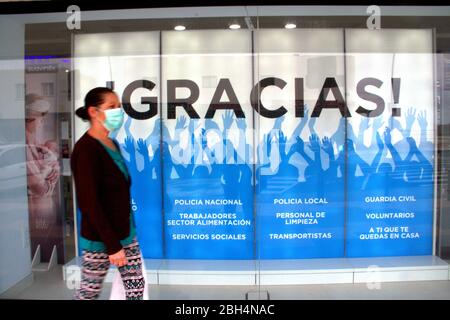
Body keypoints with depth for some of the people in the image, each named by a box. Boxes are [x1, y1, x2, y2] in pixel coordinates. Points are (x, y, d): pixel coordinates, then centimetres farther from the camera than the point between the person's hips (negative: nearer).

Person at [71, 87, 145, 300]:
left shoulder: (112, 144, 8)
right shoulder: (86, 149, -18)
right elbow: (89, 203, -21)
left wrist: (126, 232, 14)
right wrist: (112, 245, -21)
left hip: (125, 232, 8)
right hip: (101, 238, -8)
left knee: (136, 287, 14)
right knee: (89, 293, 11)